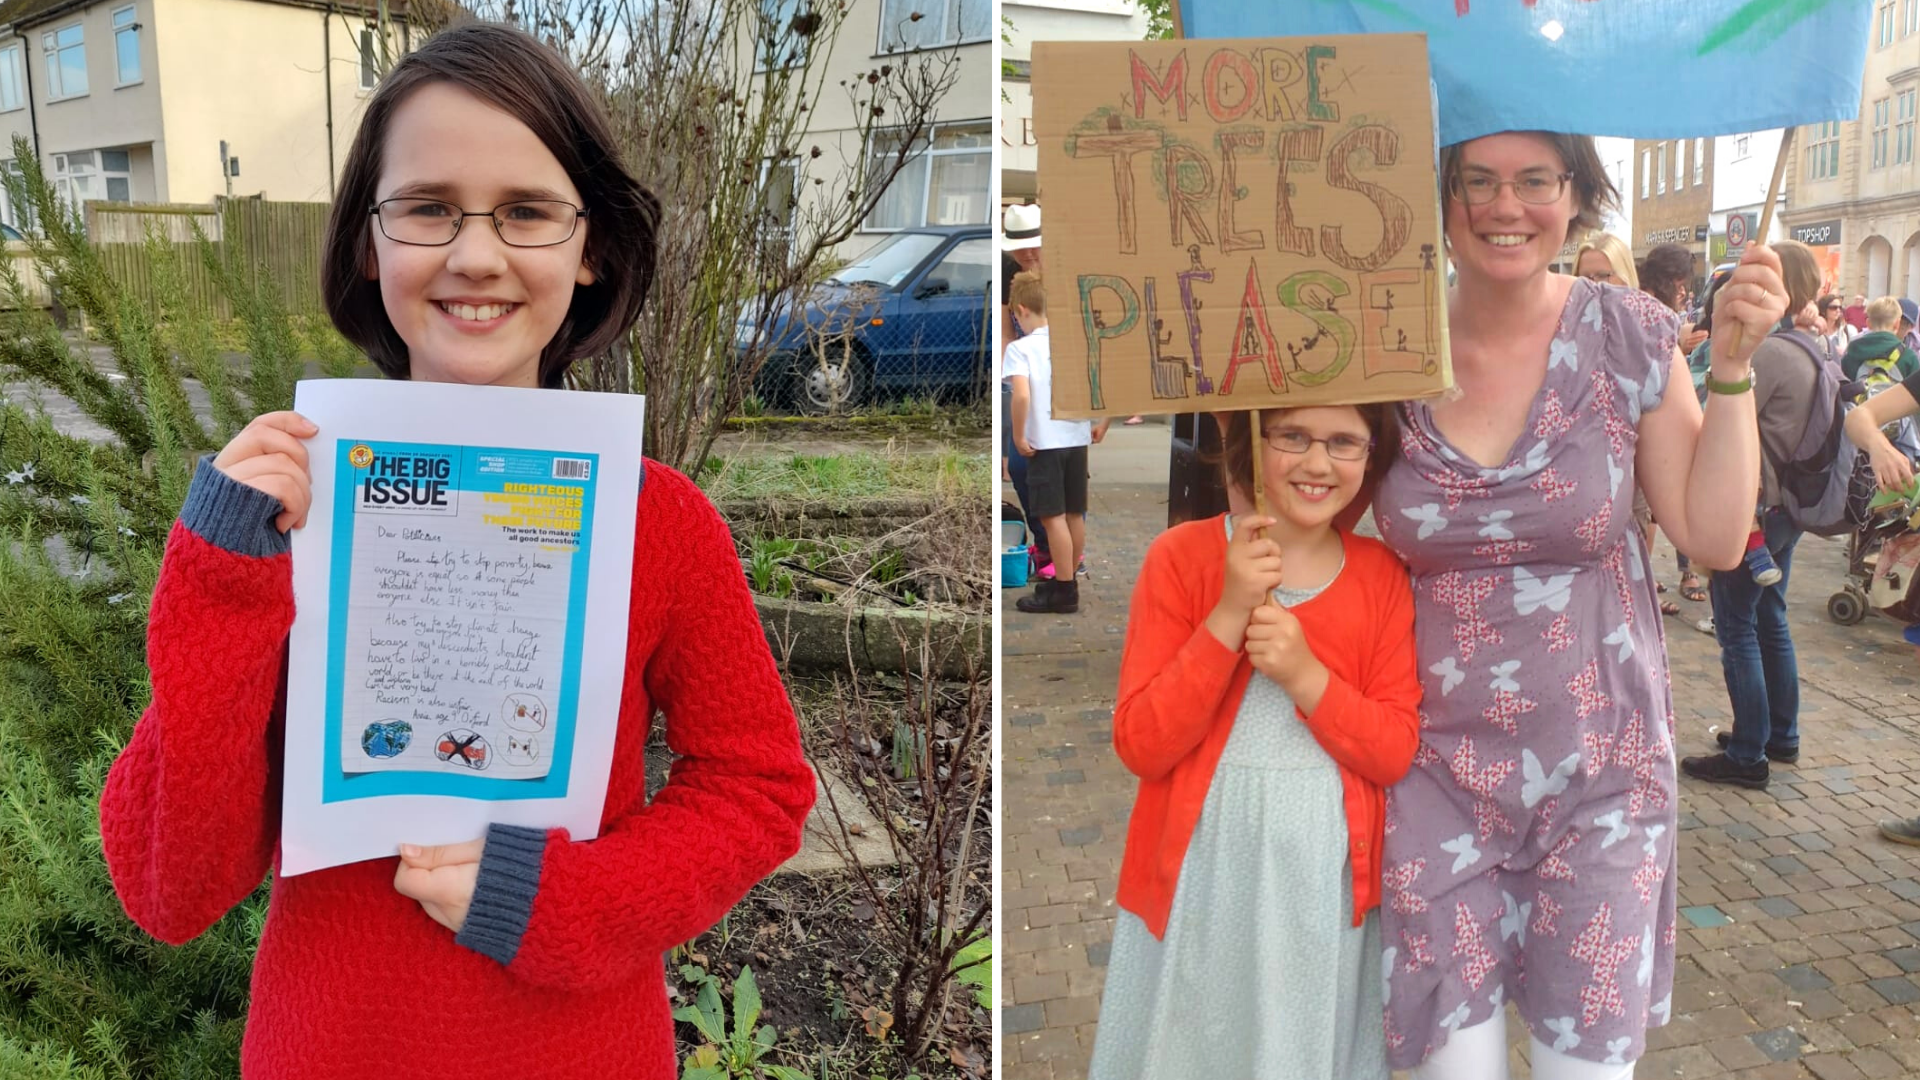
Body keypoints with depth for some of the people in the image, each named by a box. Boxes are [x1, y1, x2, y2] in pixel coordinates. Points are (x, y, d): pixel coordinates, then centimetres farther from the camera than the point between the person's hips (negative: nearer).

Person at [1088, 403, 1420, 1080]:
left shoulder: (1382, 576, 0)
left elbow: (1395, 753, -3)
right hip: (1200, 870, -2)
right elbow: (1139, 746, -12)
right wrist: (1229, 616, -21)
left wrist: (1306, 675, -20)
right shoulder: (1182, 555, -7)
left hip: (1325, 876, 2)